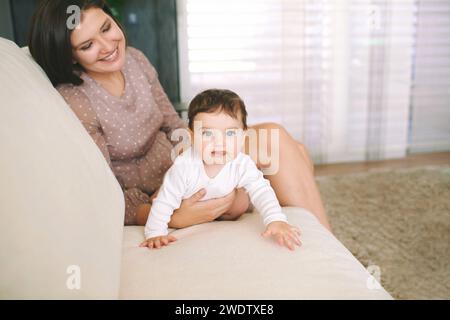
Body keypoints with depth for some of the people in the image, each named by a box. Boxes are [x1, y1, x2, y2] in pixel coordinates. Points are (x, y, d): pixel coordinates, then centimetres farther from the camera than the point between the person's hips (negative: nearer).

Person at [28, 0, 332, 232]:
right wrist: (174, 219, -36)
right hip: (148, 195, -7)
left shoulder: (134, 59, -2)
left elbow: (175, 127, 6)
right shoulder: (74, 103, -22)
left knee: (295, 152, -6)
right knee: (275, 138, -21)